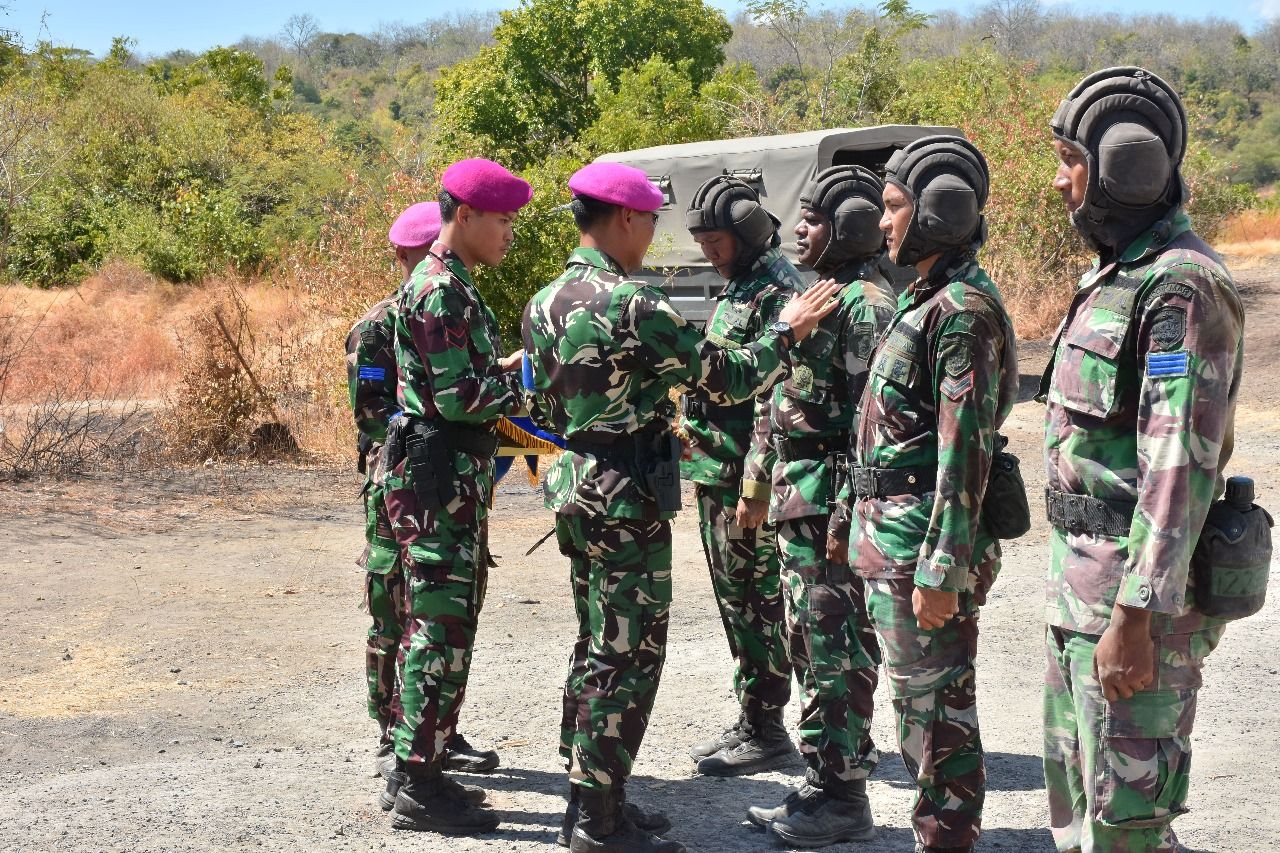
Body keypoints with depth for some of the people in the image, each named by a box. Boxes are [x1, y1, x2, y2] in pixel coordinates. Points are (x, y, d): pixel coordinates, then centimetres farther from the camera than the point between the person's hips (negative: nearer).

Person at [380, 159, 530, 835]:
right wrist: (524, 381, -7)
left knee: (434, 622, 15)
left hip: (449, 477, 11)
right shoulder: (443, 289, -16)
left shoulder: (447, 284, 16)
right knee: (444, 629, -6)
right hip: (439, 477, -11)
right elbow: (457, 399, -21)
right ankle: (419, 786, 0)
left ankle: (414, 766, 24)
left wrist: (509, 366, 8)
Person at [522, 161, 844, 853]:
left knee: (596, 646, 18)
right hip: (628, 501, -9)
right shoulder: (632, 303, -19)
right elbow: (727, 377, -16)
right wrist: (787, 331, 0)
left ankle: (585, 793, 26)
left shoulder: (545, 303, 8)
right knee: (628, 658, -1)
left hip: (573, 488, 9)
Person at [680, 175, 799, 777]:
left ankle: (767, 732, 8)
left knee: (758, 604, -1)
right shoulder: (736, 289, 17)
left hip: (746, 480, -10)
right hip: (715, 475, 10)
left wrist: (756, 489, -23)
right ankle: (750, 721, 24)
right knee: (733, 602, 15)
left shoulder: (776, 295, -15)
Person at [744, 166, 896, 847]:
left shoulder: (867, 304, -14)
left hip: (829, 504, -10)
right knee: (811, 649, 15)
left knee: (837, 654, -3)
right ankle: (822, 783, 24)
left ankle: (844, 797, 7)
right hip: (798, 502, 10)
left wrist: (846, 514, -23)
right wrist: (760, 479, 22)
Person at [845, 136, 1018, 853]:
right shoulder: (926, 298, 15)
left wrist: (941, 571, -23)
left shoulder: (964, 309, -17)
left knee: (937, 707, -1)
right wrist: (864, 525, 21)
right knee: (916, 700, 18)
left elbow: (966, 452, -22)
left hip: (927, 547, -10)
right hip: (893, 538, 10)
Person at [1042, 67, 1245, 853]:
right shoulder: (1114, 274, 15)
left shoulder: (1182, 287, -17)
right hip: (1081, 581, 10)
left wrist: (1135, 616, -25)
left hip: (1138, 590, -10)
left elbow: (1179, 467, -23)